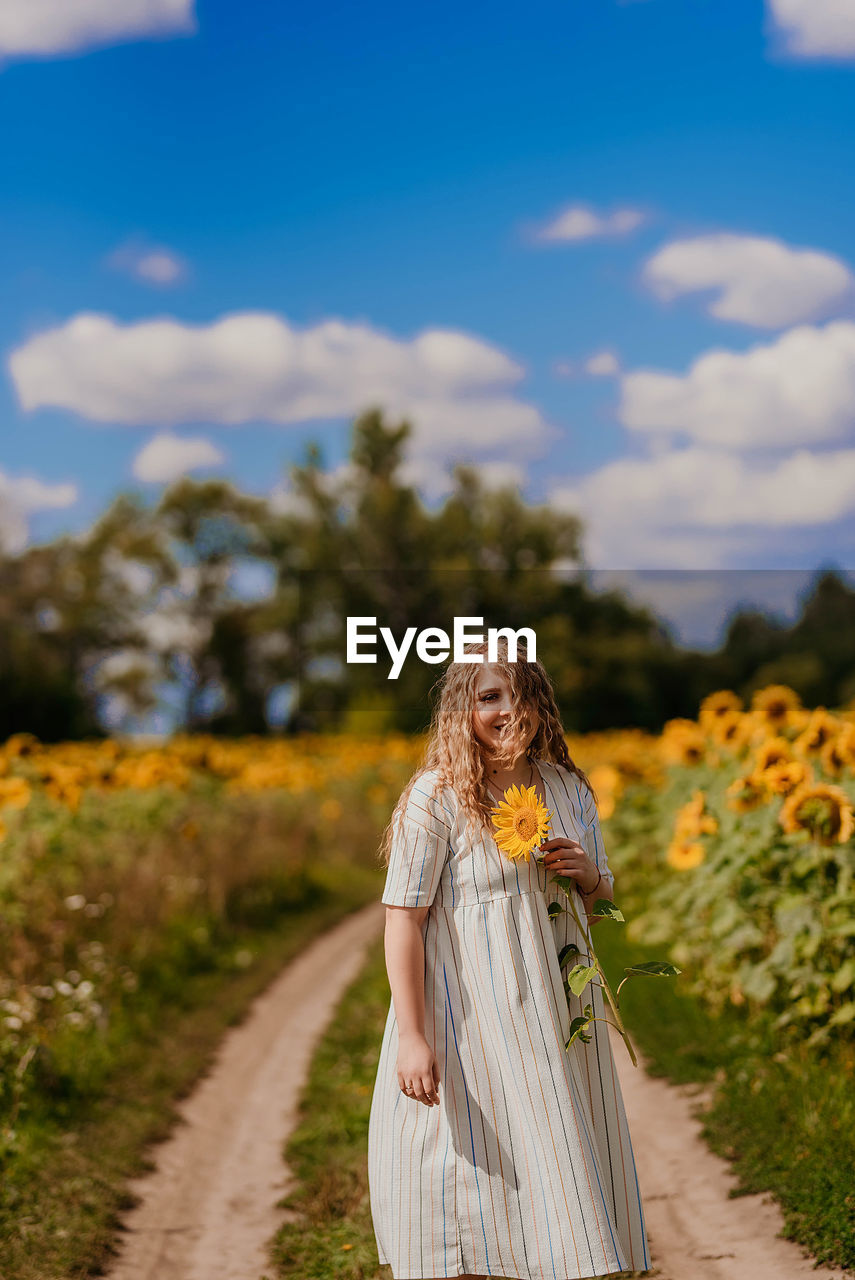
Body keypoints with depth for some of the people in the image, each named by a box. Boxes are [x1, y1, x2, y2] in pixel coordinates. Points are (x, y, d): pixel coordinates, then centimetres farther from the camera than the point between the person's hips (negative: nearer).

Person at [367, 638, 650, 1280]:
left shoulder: (569, 788, 8)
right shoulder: (435, 797, -10)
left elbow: (600, 893, 20)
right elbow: (403, 919, -13)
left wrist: (589, 875, -5)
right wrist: (412, 1037, -19)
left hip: (556, 1010, 6)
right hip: (470, 1014, -6)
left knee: (559, 1187, 11)